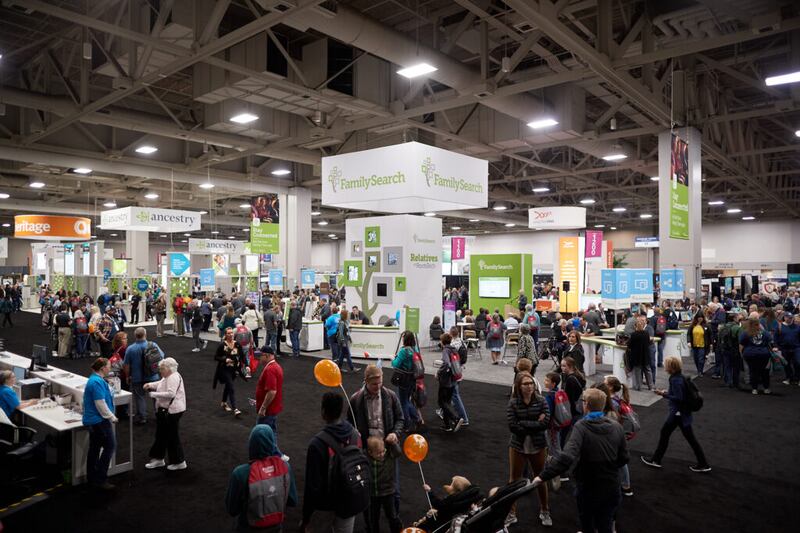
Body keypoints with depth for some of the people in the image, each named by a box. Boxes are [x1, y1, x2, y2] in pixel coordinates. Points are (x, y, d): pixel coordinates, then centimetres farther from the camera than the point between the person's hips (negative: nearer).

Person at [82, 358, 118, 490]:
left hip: (92, 420, 11)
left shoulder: (95, 379, 12)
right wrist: (112, 417, -13)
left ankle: (92, 478, 25)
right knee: (110, 446, -5)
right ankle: (100, 479, -1)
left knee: (94, 448, 16)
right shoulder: (97, 382, -21)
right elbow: (100, 403, -23)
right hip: (99, 420, -11)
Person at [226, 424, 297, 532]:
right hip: (276, 526, 2)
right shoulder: (285, 466, -21)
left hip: (250, 528, -2)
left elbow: (232, 510, -15)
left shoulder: (241, 473, -29)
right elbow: (292, 501, -8)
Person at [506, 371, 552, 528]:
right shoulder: (512, 403, -12)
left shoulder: (541, 401, -10)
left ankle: (544, 511, 37)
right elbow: (513, 427, -19)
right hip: (518, 447, 0)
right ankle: (511, 513, 27)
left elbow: (545, 423, -19)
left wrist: (523, 424, -20)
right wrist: (534, 424, -20)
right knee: (514, 480, 11)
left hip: (538, 447, 0)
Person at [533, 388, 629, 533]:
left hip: (587, 488, -3)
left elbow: (567, 457, -36)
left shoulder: (581, 427, -24)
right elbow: (623, 458, 1)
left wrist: (543, 476, -31)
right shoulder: (616, 427, -9)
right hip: (611, 488, 3)